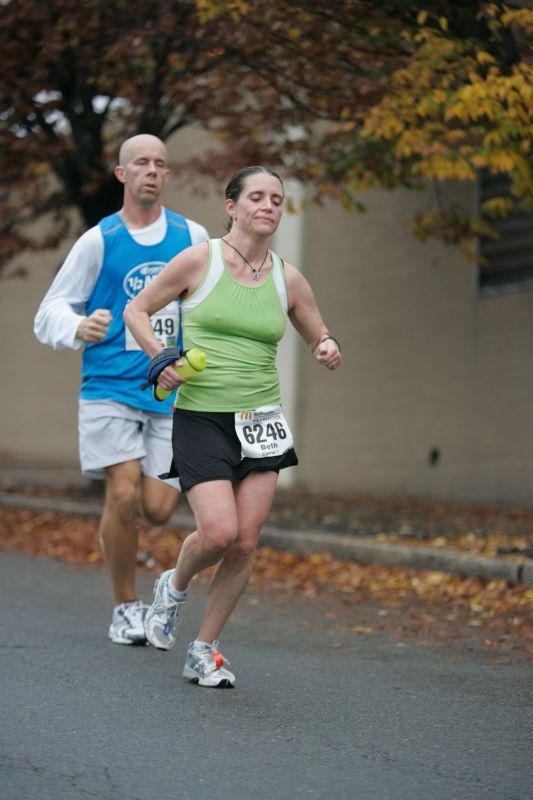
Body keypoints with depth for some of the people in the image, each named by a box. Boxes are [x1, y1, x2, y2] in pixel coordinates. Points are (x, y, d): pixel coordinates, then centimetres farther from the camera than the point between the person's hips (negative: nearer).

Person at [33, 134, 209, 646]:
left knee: (158, 509, -7)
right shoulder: (99, 240, 1)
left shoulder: (191, 237, 8)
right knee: (124, 496, -14)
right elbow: (51, 312, 2)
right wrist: (78, 328, -19)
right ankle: (126, 608, 3)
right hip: (110, 389, -2)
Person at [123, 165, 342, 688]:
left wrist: (329, 351, -6)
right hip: (200, 418, -3)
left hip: (261, 422, 3)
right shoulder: (198, 260, -3)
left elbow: (320, 341, 17)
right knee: (218, 532, -17)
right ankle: (174, 587, 18)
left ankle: (204, 650, 14)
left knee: (245, 544, -3)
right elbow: (136, 310, 6)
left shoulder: (288, 279, 6)